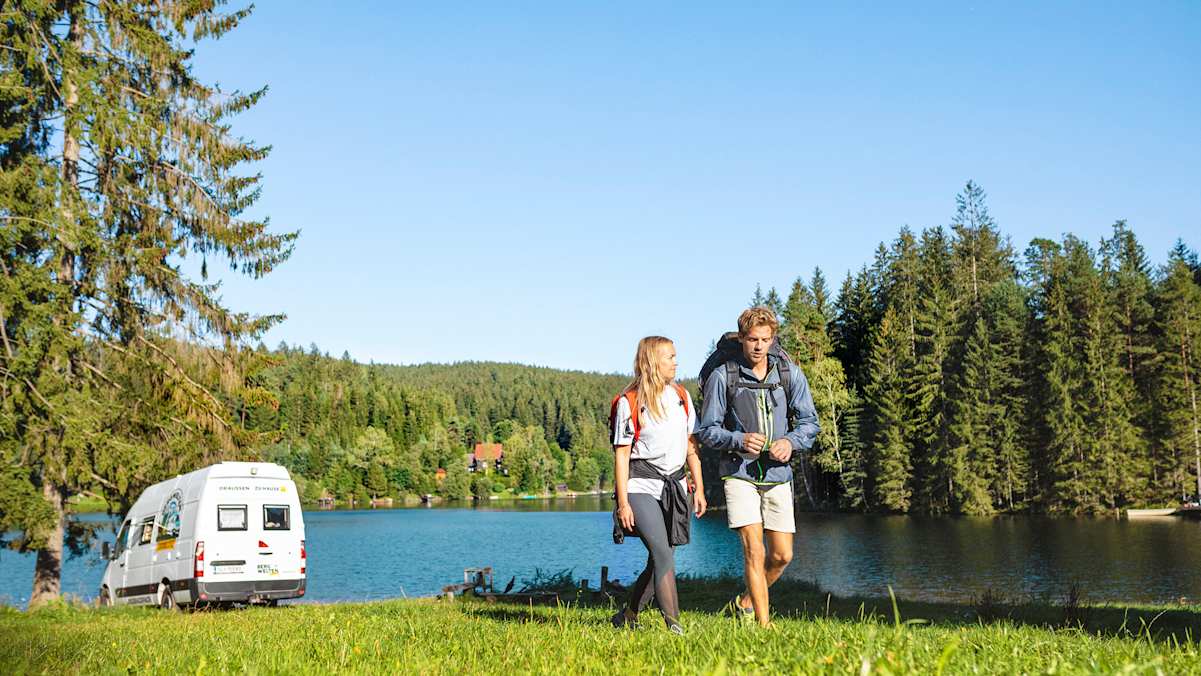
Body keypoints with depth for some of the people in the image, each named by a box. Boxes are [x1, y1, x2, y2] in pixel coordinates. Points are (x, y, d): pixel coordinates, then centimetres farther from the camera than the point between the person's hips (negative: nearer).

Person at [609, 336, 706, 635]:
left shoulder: (682, 396, 11)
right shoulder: (629, 402, -6)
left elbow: (691, 445, 15)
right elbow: (621, 454, -6)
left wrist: (699, 488, 12)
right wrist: (623, 502, -11)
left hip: (674, 486, 6)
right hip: (642, 486, -6)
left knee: (659, 561, 8)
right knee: (663, 555, -17)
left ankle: (626, 616, 25)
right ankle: (674, 626, -16)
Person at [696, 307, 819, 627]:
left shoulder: (790, 374, 2)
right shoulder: (722, 376, -5)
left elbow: (810, 422, 7)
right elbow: (706, 431, -2)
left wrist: (790, 441, -14)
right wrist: (739, 440, -20)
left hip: (777, 474, 3)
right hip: (739, 474, -3)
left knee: (782, 555, 7)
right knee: (754, 550, -12)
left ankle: (746, 602, 32)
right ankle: (764, 624, -4)